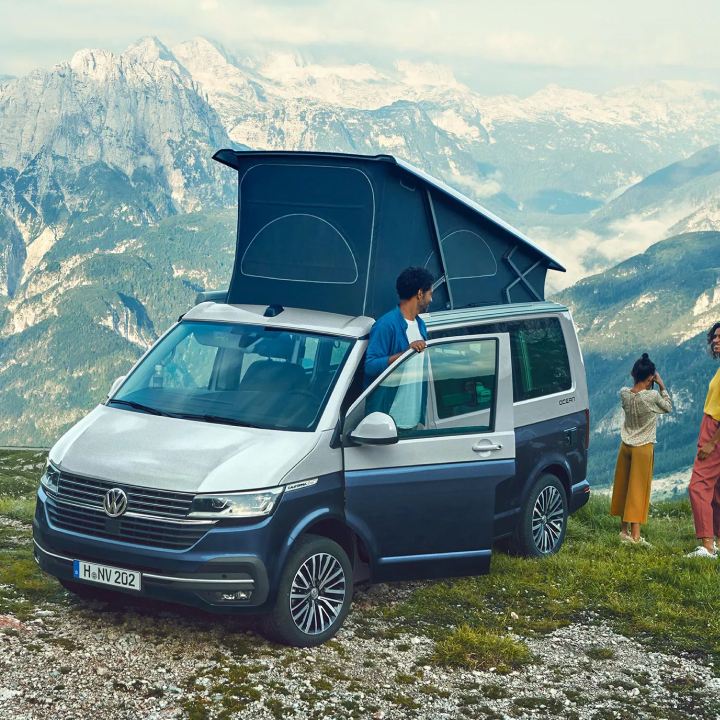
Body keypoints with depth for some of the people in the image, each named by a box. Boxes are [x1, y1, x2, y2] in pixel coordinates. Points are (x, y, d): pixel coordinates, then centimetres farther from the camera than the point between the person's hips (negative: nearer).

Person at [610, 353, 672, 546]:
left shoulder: (624, 394, -7)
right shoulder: (653, 396, -19)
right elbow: (668, 407, 0)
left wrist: (641, 382, 4)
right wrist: (662, 386, 2)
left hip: (626, 446, 5)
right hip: (643, 448, -5)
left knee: (623, 487, 14)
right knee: (638, 490, -1)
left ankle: (624, 529, 23)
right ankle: (635, 534, -2)